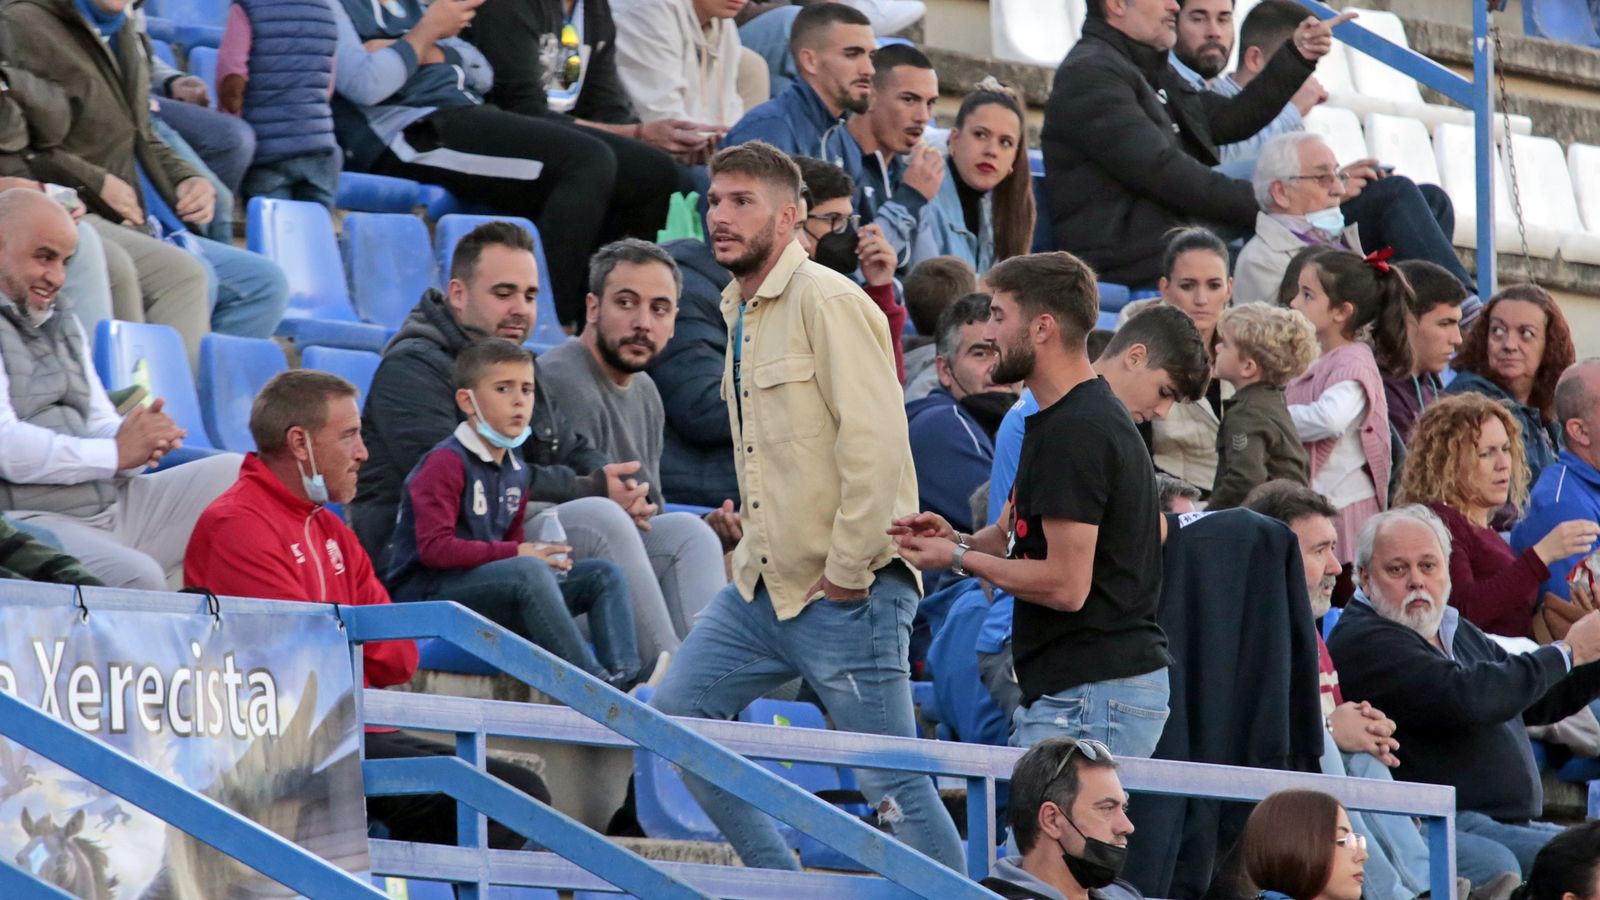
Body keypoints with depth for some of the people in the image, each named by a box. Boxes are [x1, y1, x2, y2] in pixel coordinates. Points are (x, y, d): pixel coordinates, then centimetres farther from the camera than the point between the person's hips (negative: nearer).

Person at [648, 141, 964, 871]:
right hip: (761, 588, 10)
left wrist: (845, 574, -19)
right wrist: (754, 551, 16)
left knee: (893, 781, -7)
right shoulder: (740, 311, 15)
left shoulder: (826, 302, -14)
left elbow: (874, 443, -21)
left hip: (841, 595, -10)